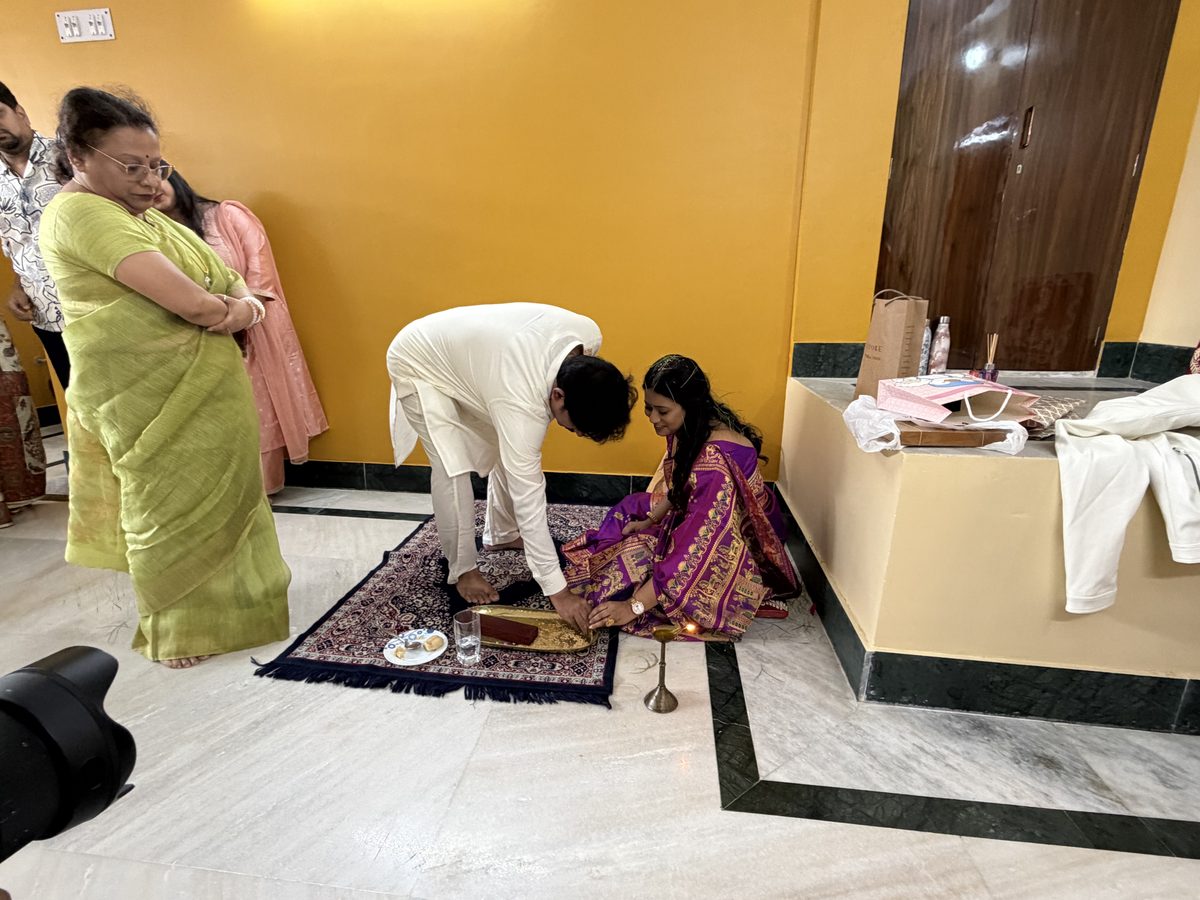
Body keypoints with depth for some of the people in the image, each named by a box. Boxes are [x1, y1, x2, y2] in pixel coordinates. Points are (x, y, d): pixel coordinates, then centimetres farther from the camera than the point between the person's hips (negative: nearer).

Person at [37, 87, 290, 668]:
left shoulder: (143, 214, 16)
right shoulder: (78, 212, -13)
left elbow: (227, 279, 11)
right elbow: (190, 302, -26)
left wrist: (243, 305, -12)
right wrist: (226, 308, -4)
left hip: (203, 389, 8)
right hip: (149, 399, -8)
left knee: (217, 497, 17)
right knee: (170, 508, 4)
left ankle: (218, 598, 38)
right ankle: (176, 632, 25)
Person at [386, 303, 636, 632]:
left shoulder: (588, 335, -24)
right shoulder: (521, 401, -42)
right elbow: (527, 496, -38)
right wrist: (557, 590, -33)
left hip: (468, 353, 7)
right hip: (420, 365, -7)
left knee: (505, 449, 9)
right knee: (452, 467, -16)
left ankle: (501, 534, 28)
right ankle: (462, 569, 4)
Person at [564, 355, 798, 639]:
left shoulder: (714, 461, -37)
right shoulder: (691, 428, -10)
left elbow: (695, 549, -36)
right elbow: (679, 483, 10)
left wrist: (635, 605, -33)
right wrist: (650, 520, 2)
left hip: (734, 550, -8)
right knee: (631, 508, 15)